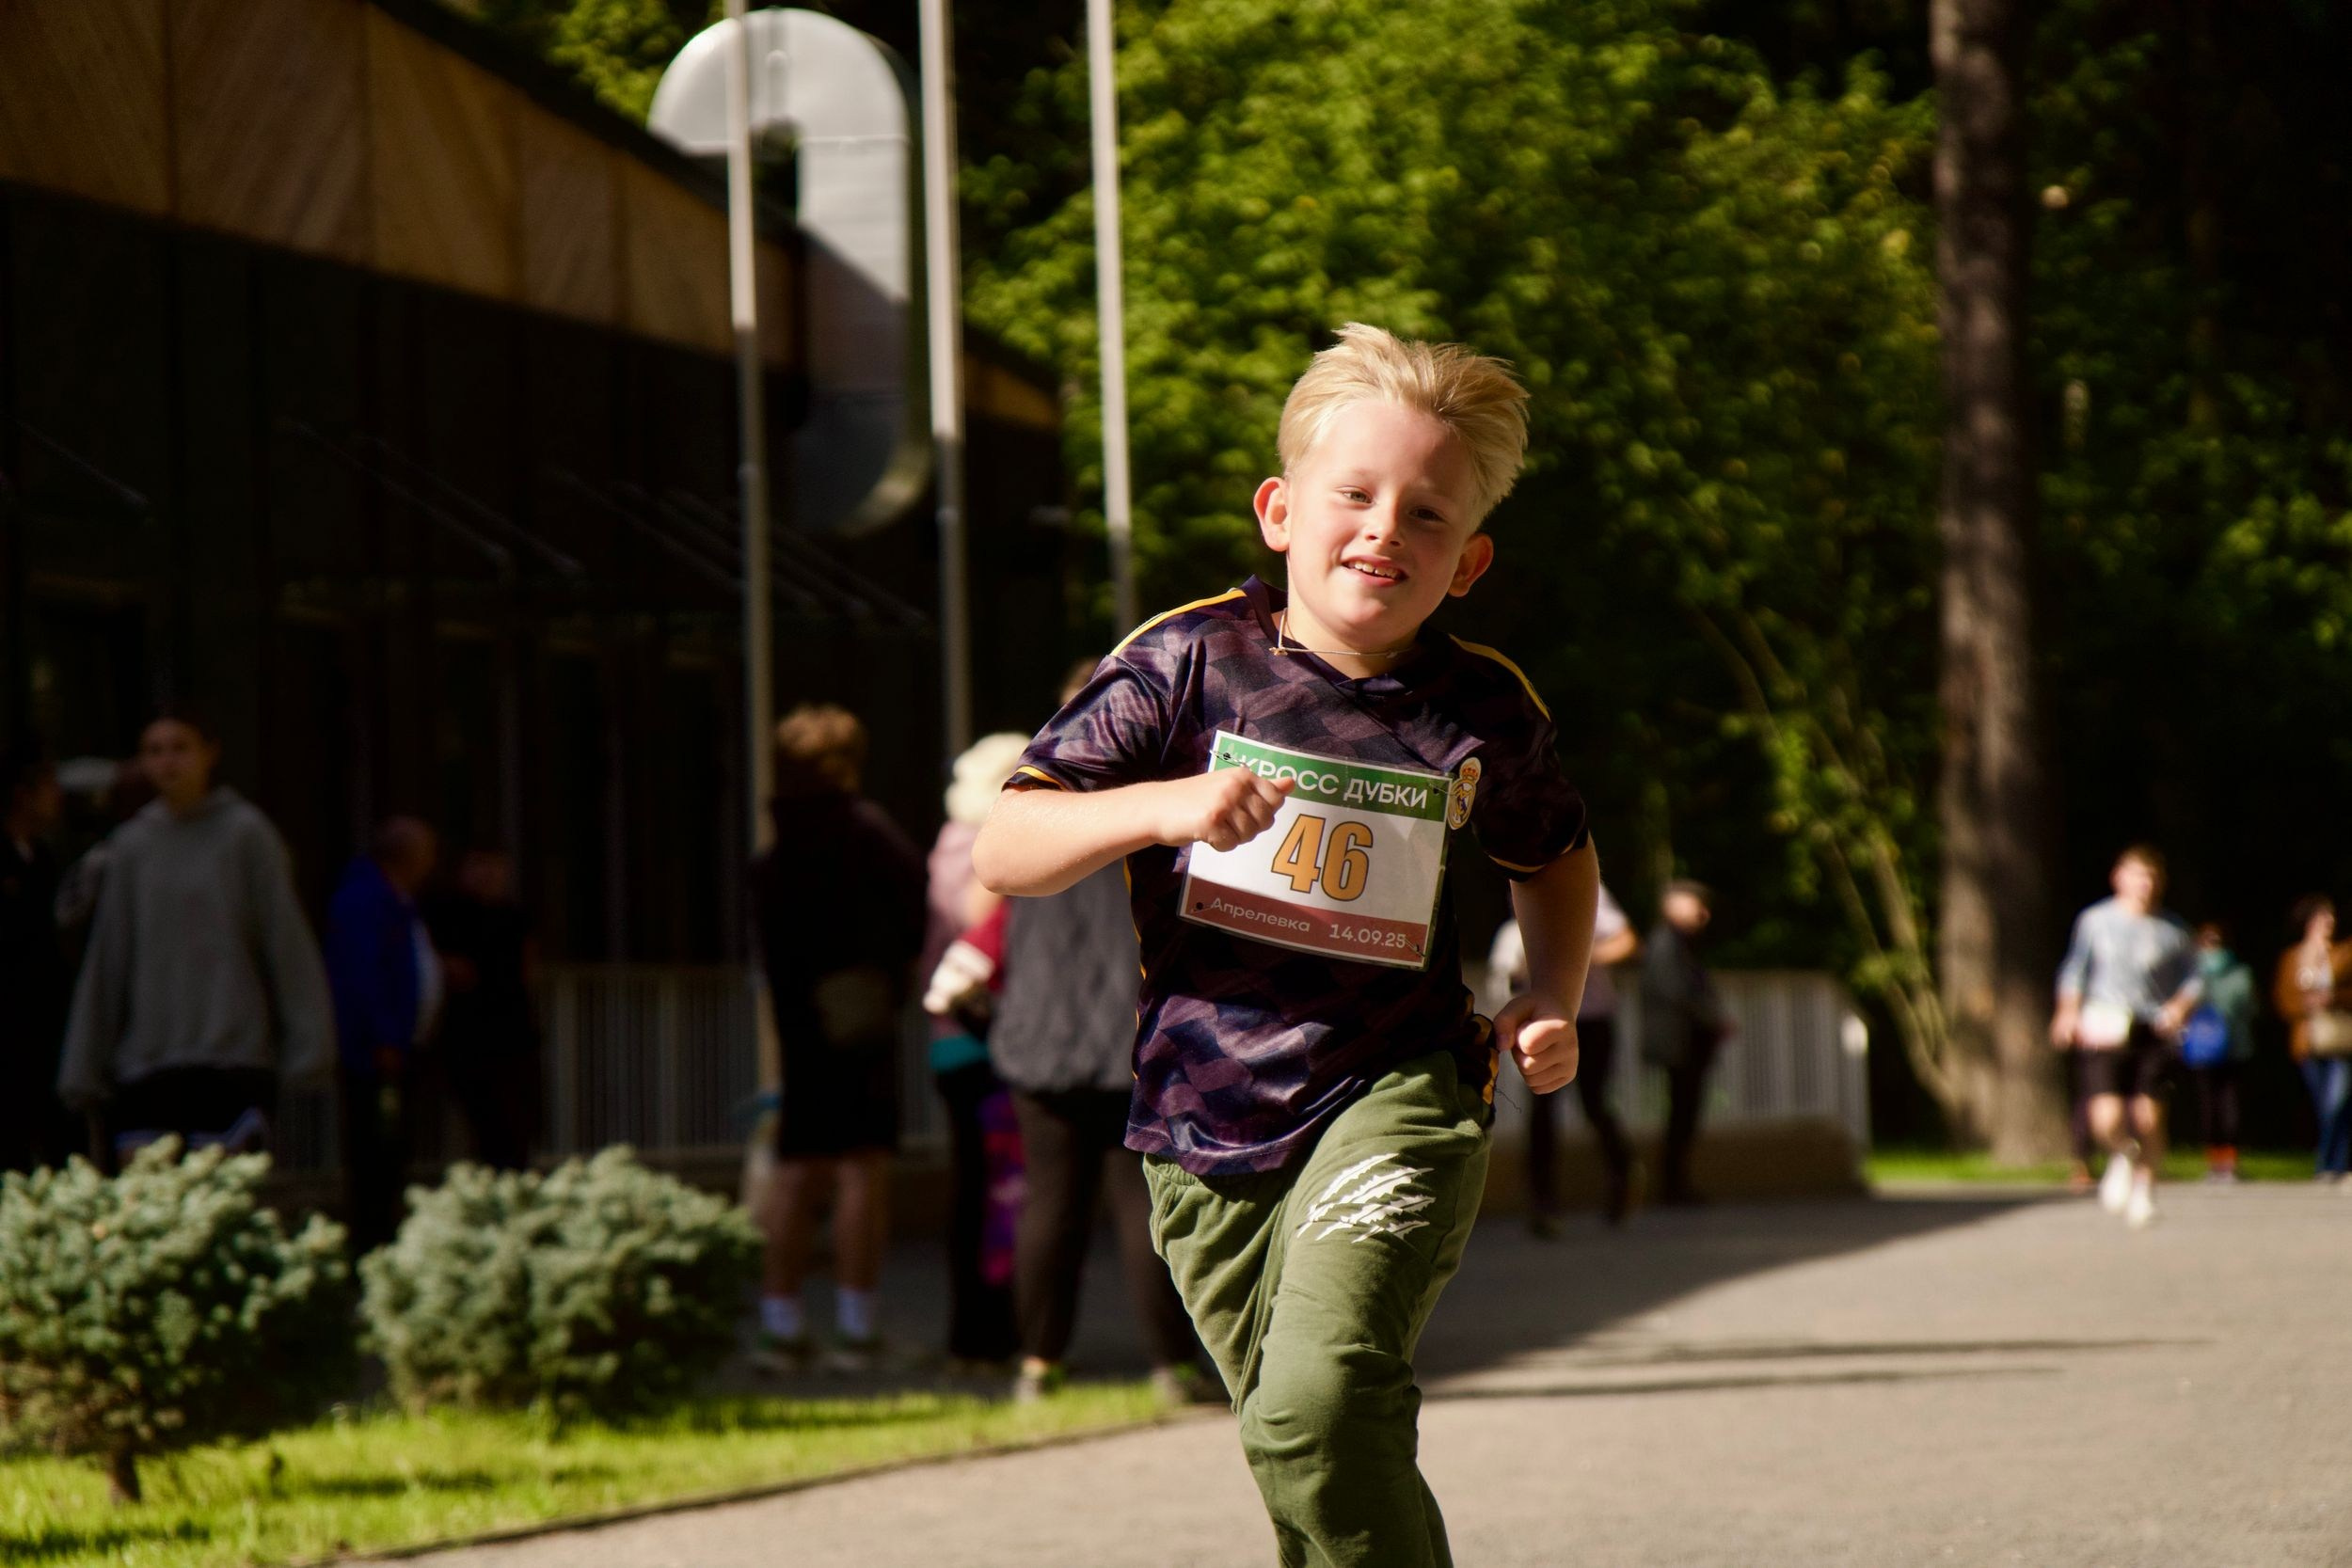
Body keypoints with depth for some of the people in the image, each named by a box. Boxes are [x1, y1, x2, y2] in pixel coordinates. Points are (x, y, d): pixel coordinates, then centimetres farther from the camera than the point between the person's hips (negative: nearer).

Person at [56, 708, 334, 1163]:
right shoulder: (130, 845, 10)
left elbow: (285, 938, 1)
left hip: (234, 1053, -3)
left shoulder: (245, 834, 1)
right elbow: (107, 960, 13)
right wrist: (85, 1070, 12)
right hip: (145, 1055, 3)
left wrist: (307, 1041, -5)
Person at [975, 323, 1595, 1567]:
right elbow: (1004, 852, -5)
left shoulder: (1480, 712, 1)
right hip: (1208, 1136, 2)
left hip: (1396, 1100, -2)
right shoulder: (1188, 663, -4)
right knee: (1339, 1466, 10)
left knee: (1315, 1413, -24)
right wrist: (1162, 807, -21)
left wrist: (1552, 1004, 7)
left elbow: (1555, 857, 24)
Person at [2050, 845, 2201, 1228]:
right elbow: (2075, 970, 12)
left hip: (2153, 1033, 1)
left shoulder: (2173, 931, 4)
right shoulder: (2095, 921, 3)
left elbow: (2193, 977, 11)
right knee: (2106, 1117, -13)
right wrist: (2068, 1011, 1)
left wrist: (2181, 1006, -8)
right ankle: (2123, 1155, 23)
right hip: (2104, 1029, -1)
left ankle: (2144, 1189, 18)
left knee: (2149, 1117, -4)